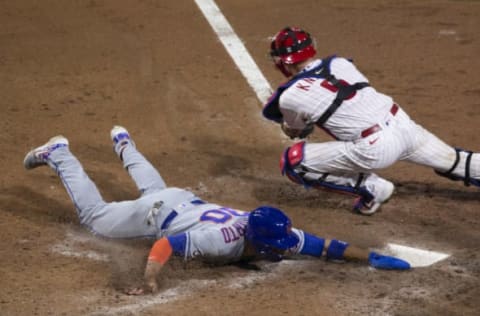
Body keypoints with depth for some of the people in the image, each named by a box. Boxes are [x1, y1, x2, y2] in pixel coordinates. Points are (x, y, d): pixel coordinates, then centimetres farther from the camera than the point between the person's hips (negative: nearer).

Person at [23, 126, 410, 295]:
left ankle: (124, 144, 63)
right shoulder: (223, 240, -46)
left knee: (155, 190, 40)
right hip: (159, 213, -6)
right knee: (94, 216, 16)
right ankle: (58, 154, 28)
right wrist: (150, 280, -64)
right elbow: (164, 244, -49)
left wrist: (372, 257, -39)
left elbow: (329, 246, -29)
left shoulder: (279, 235, -30)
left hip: (186, 203, 6)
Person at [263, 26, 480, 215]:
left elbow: (296, 131, 16)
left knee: (293, 162, 0)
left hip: (374, 148, -7)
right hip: (403, 123, 7)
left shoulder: (292, 96, -4)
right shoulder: (338, 63, 11)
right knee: (457, 163, 27)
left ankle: (370, 188, 4)